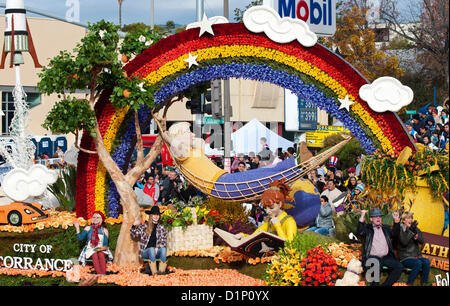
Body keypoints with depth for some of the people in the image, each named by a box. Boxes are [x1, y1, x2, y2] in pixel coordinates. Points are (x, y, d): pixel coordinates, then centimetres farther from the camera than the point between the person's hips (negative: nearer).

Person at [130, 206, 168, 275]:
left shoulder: (162, 228, 15)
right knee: (151, 249, -35)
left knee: (163, 249, -32)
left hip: (157, 251, 1)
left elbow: (164, 242, 8)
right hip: (146, 251, -1)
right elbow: (133, 235, 8)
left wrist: (157, 248, -10)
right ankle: (154, 272, -43)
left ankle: (162, 271, -43)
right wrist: (134, 225, -8)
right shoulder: (144, 226, 12)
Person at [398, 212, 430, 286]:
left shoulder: (416, 229, 12)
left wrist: (415, 233, -17)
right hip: (405, 257, -5)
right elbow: (404, 242, -17)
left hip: (417, 256, 5)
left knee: (426, 262, -26)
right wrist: (411, 231, -21)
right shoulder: (400, 229, -3)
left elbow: (421, 241, 0)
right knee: (418, 263, -33)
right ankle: (409, 284, -19)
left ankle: (424, 283, -18)